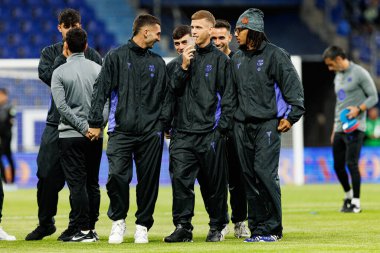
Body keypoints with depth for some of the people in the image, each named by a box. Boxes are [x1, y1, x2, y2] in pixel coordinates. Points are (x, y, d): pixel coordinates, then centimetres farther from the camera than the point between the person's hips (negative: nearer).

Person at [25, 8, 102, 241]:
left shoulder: (92, 55, 6)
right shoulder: (51, 53, 12)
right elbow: (47, 76, -7)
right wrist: (64, 56, -8)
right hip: (56, 123, 2)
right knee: (48, 176, 2)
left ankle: (76, 224, 6)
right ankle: (45, 223, 16)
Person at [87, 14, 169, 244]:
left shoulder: (158, 63, 14)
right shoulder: (116, 57, 4)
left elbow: (165, 97, 15)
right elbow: (101, 90, 1)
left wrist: (164, 125, 4)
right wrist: (95, 122, -5)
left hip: (150, 132, 3)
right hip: (121, 130, -3)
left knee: (149, 180, 2)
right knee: (117, 175, -14)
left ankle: (143, 226, 15)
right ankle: (118, 220, 6)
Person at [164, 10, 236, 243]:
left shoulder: (220, 59, 1)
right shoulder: (185, 57, 14)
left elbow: (228, 96, -1)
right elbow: (174, 89, 9)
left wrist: (222, 126, -8)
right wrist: (184, 67, -6)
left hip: (210, 133, -3)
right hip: (183, 132, 3)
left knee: (214, 183, 3)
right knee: (180, 178, -6)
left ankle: (218, 227, 15)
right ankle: (183, 227, -3)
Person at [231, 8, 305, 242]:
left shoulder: (274, 55, -4)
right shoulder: (237, 59, 15)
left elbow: (293, 86, -4)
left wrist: (291, 116, -10)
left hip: (268, 123, -6)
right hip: (242, 125, 6)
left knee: (265, 172, -14)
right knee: (249, 177, 4)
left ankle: (272, 228, -8)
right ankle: (257, 228, 9)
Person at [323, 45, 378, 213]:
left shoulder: (359, 73, -6)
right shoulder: (338, 77, 18)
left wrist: (358, 109, -23)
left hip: (354, 128, -8)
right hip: (339, 129, 8)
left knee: (351, 163, -13)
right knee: (338, 166, 7)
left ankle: (356, 203, -7)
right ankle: (348, 196, 26)